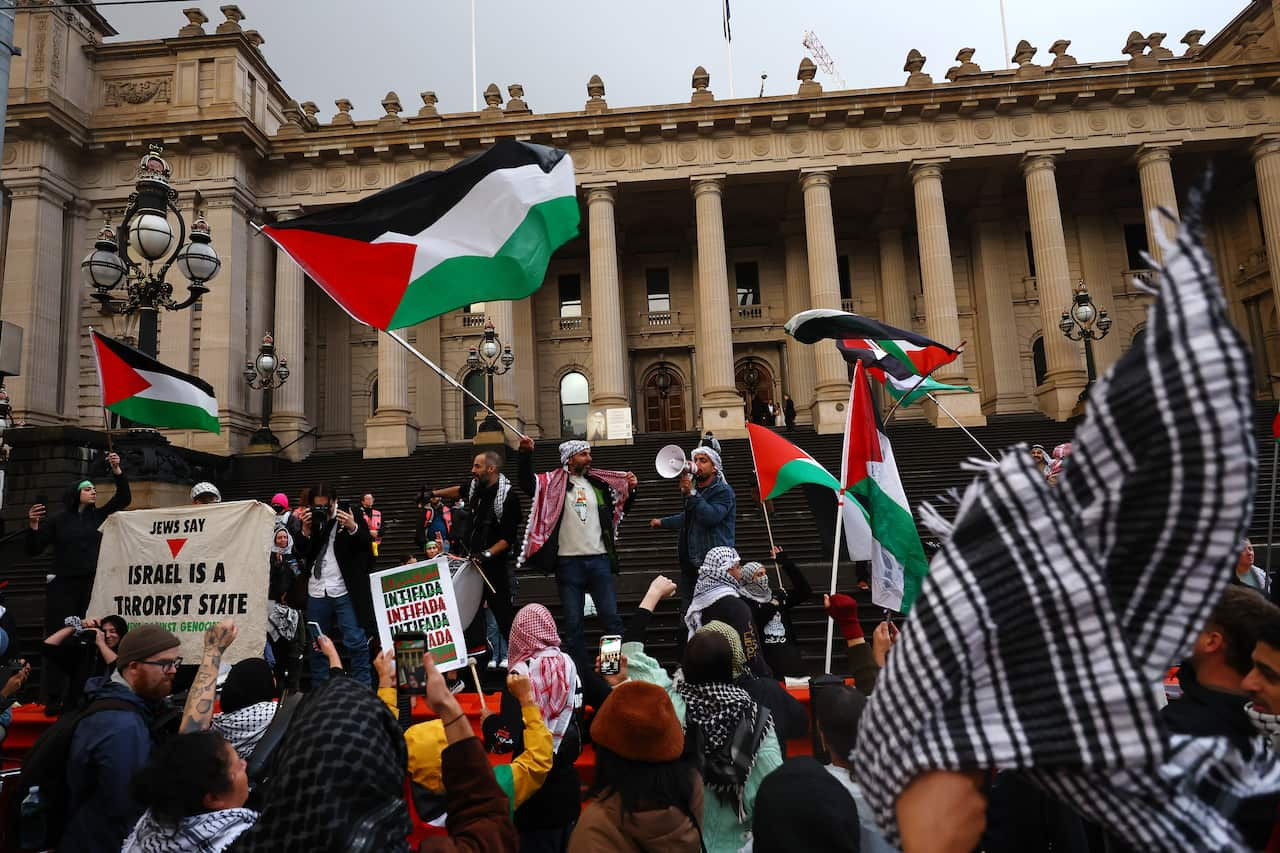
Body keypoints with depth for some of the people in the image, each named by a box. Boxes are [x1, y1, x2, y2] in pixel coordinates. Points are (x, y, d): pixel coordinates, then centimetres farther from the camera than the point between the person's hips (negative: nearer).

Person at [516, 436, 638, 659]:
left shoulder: (599, 483, 11)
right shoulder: (553, 482, 1)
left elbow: (619, 508, 21)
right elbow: (527, 483, -15)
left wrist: (632, 489, 3)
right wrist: (526, 454, -28)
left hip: (599, 559, 2)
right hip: (569, 562, -2)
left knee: (611, 617, 5)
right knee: (573, 623, 7)